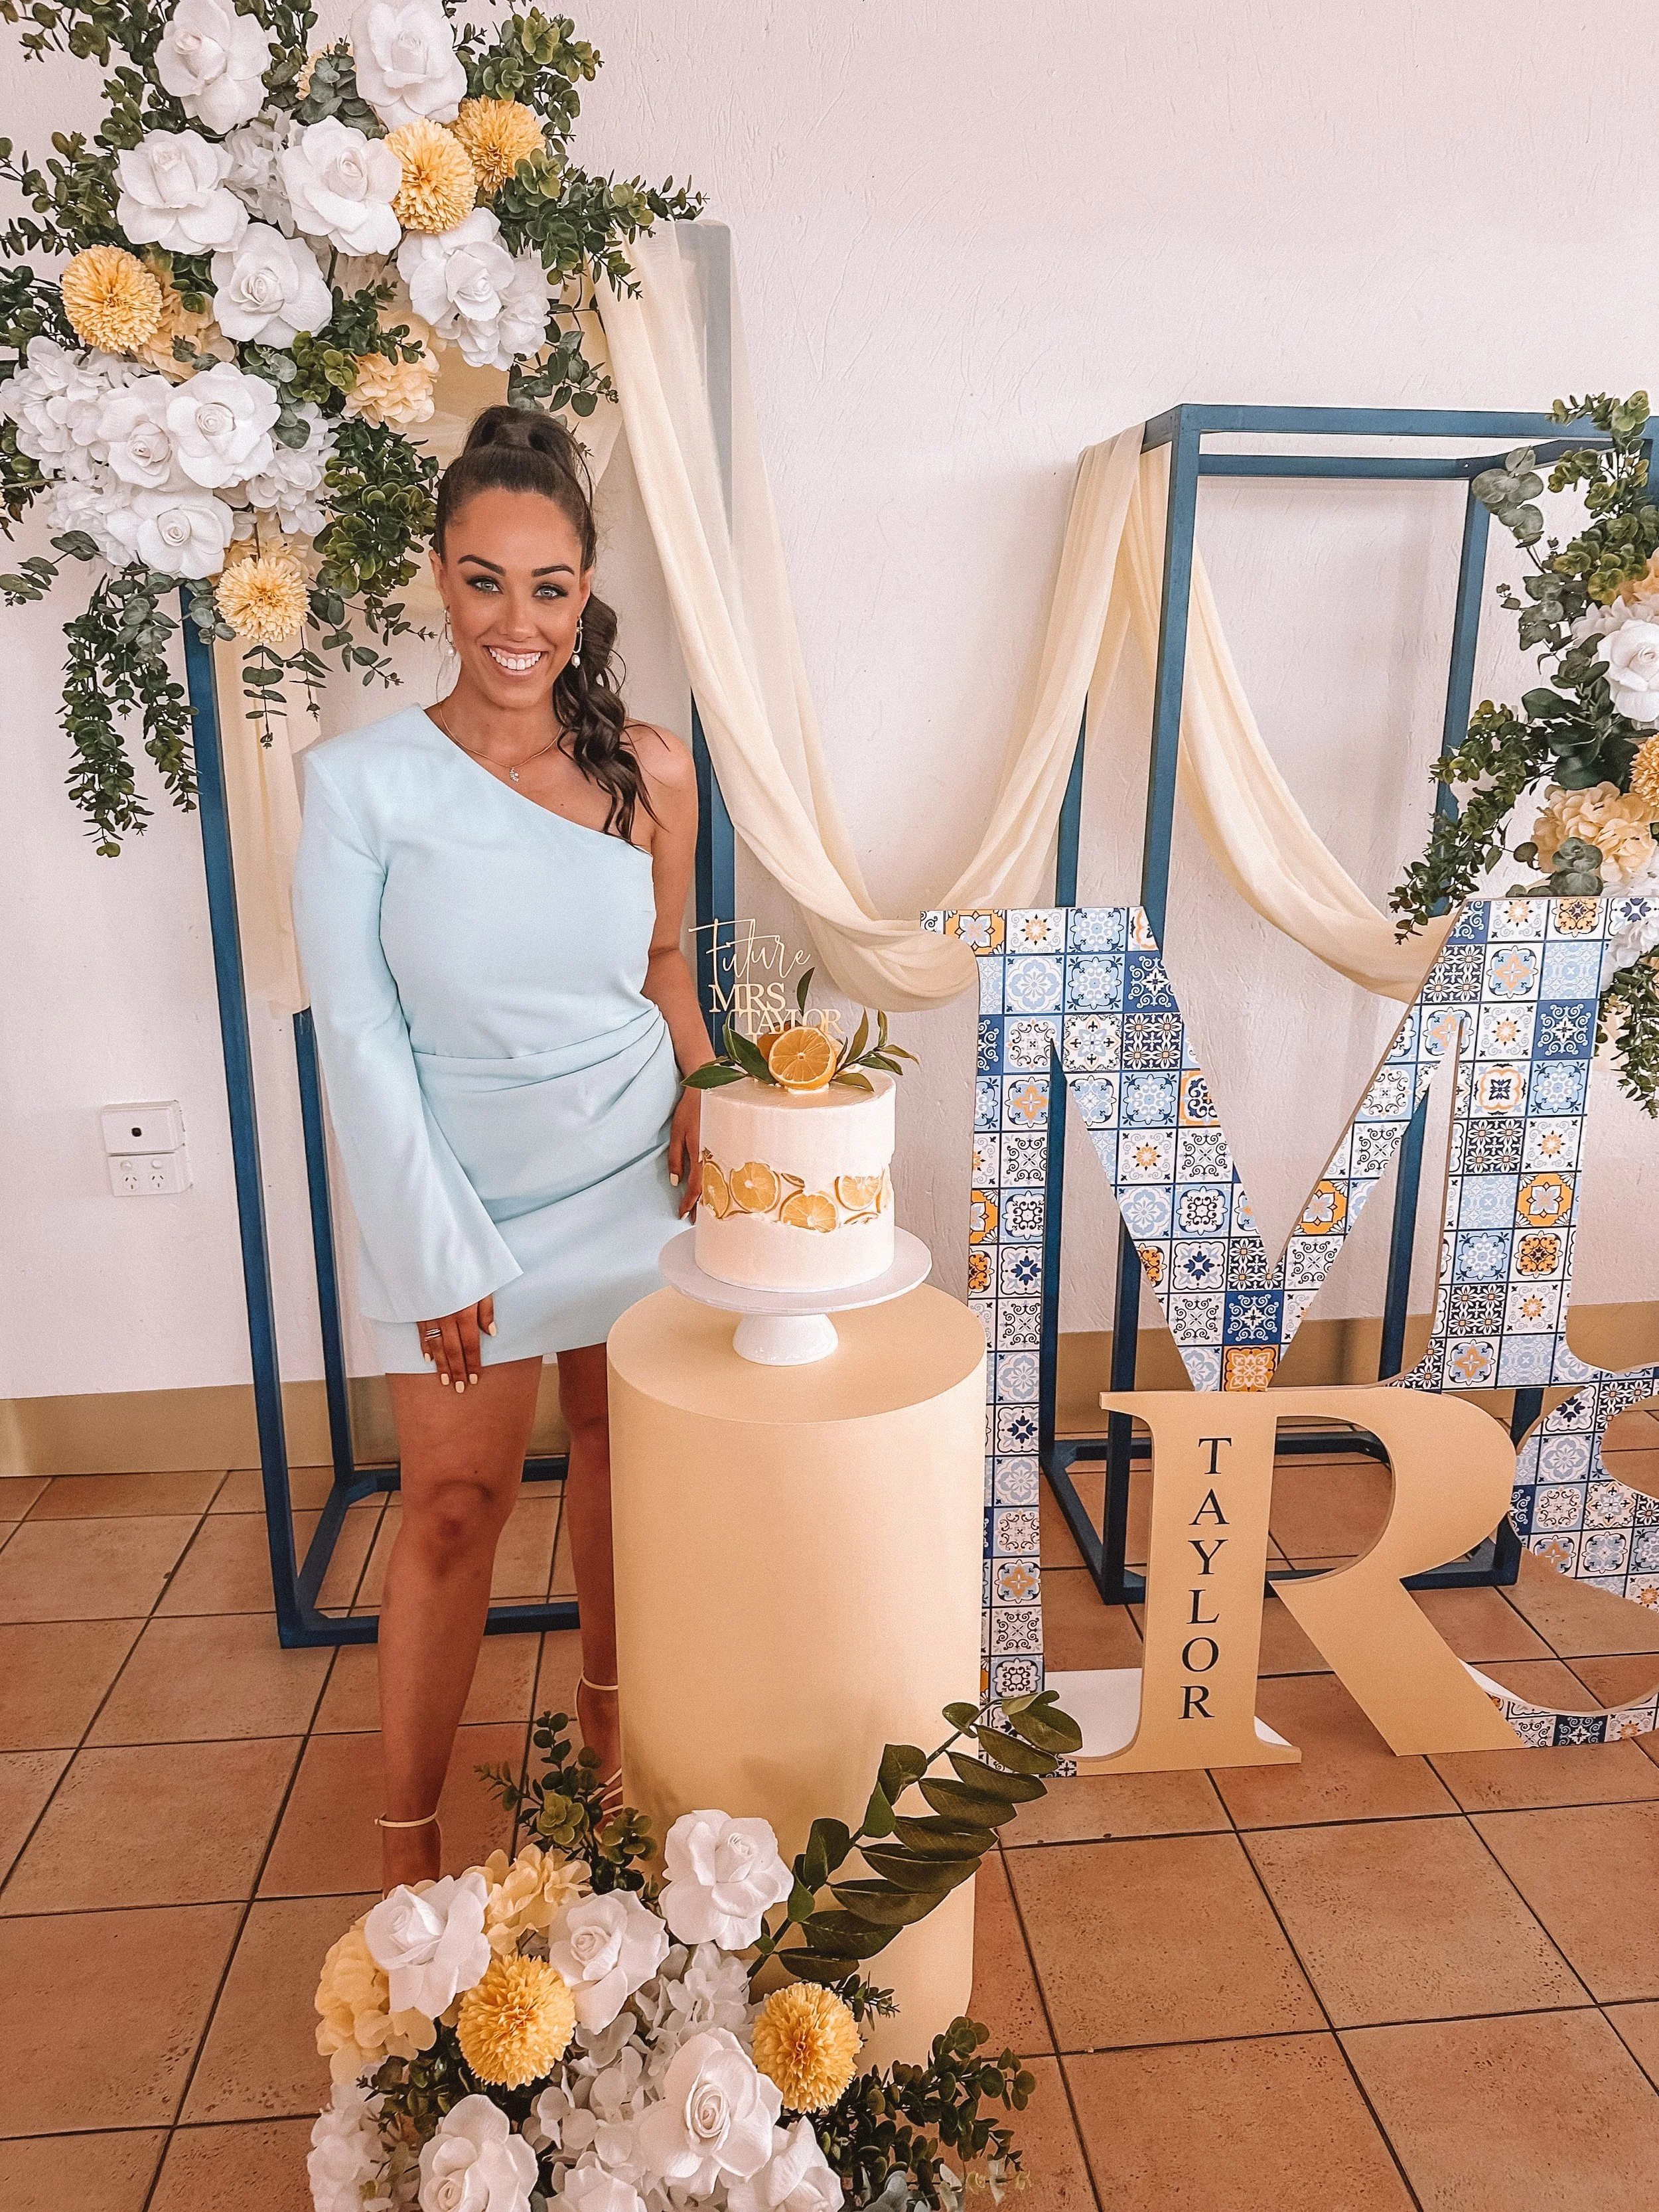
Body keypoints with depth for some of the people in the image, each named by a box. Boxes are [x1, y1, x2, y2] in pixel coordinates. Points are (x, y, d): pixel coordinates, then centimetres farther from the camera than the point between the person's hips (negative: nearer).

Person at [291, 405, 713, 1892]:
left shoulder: (647, 770, -5)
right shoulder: (362, 781, -13)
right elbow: (359, 1038, -12)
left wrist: (701, 1087, -6)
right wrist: (439, 1254, -12)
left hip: (635, 1176, 3)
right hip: (464, 1194, -2)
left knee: (620, 1453, 17)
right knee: (456, 1505, 4)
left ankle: (610, 1703, 44)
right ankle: (407, 1840, 24)